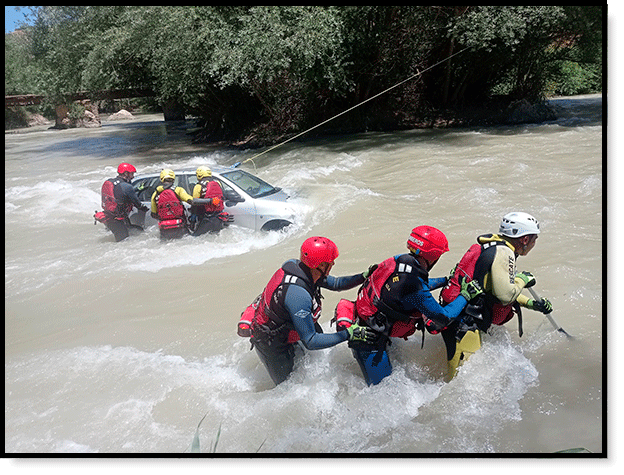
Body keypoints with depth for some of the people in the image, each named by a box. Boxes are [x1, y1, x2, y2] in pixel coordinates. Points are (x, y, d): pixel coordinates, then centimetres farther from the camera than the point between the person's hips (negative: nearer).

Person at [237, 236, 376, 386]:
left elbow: (335, 283, 1)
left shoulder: (295, 265, -15)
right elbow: (310, 341, -33)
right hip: (270, 343, -8)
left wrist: (364, 277, -11)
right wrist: (348, 334, -31)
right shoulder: (297, 295, -40)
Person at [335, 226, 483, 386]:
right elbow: (444, 318, -18)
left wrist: (447, 280, 19)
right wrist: (465, 296, -6)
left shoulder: (399, 260, -6)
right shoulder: (414, 290, -30)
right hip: (368, 340, -8)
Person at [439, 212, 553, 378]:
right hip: (463, 325, -10)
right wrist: (521, 280, -2)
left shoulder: (493, 246, 16)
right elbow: (504, 295, -22)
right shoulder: (503, 252, -14)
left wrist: (532, 303, 26)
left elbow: (501, 289, 27)